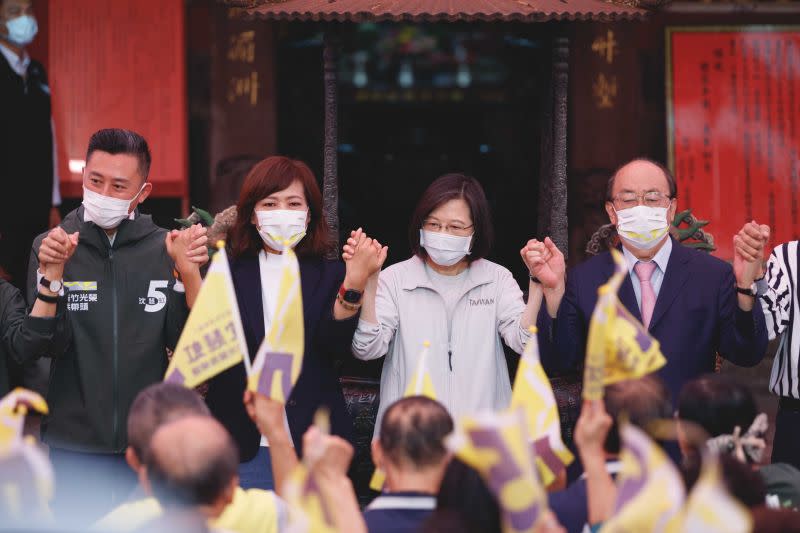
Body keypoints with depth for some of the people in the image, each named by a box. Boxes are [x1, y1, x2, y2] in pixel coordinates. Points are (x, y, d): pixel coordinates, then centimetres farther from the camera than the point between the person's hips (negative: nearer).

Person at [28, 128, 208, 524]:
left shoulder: (163, 249, 1)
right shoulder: (51, 246, 0)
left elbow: (187, 344, -2)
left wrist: (188, 272, -14)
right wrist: (52, 274, -21)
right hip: (74, 444, -1)